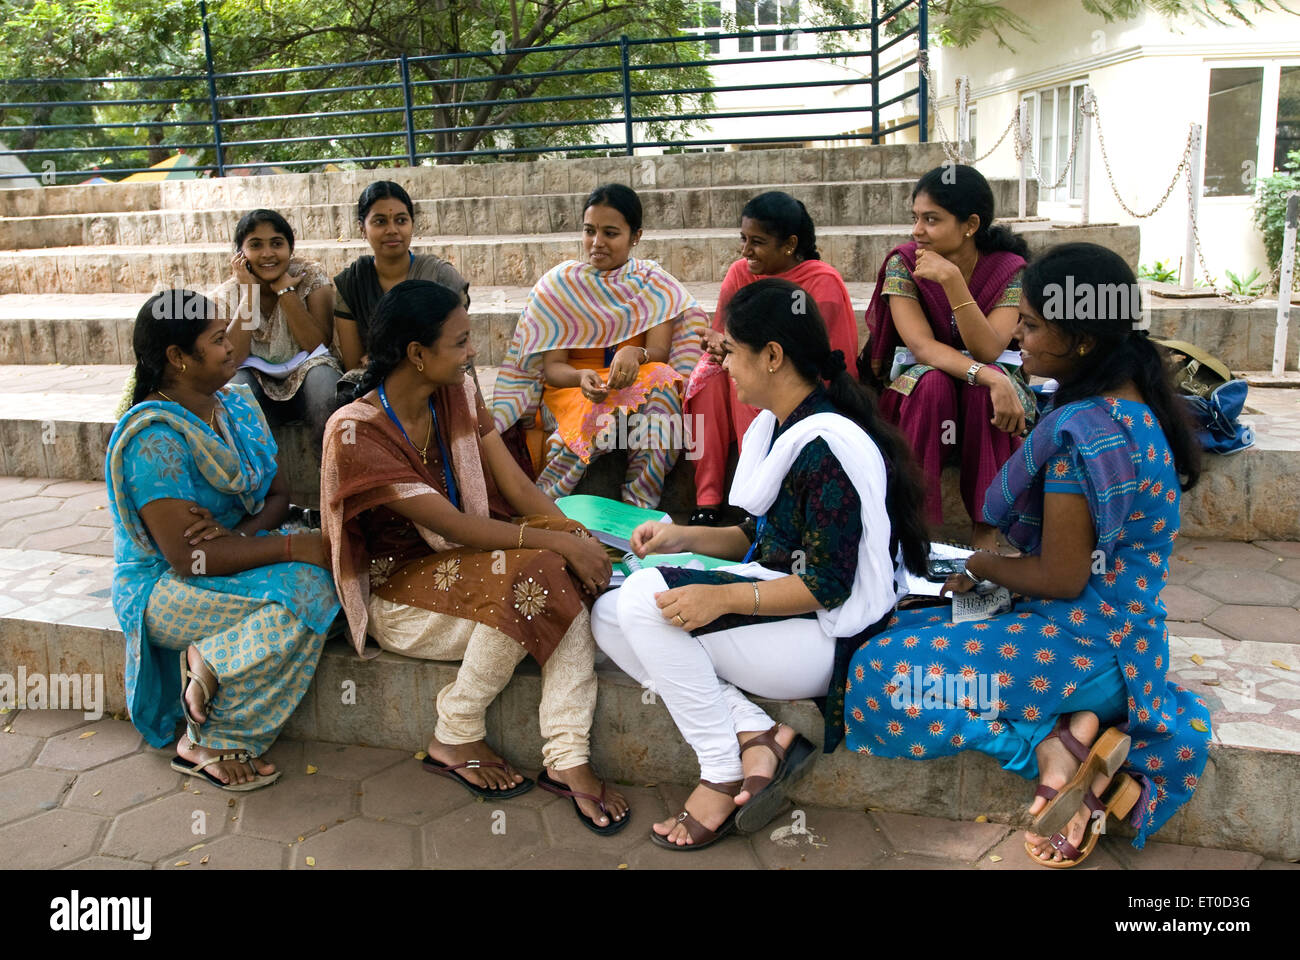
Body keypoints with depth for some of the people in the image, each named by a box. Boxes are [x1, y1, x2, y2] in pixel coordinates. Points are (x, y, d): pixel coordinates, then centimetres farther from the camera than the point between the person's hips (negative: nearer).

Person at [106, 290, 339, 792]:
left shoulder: (237, 404, 4)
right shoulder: (154, 438, -22)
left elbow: (278, 494, 5)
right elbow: (186, 556, -27)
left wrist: (245, 533, -18)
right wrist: (295, 547, -27)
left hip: (233, 555, 7)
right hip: (162, 587, -7)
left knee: (321, 577, -19)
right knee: (298, 594, -28)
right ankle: (210, 743, -14)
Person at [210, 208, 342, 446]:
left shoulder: (311, 277, -3)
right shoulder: (225, 297, 0)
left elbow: (318, 346, -13)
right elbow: (230, 360, -16)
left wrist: (285, 290, -15)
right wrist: (250, 293, -15)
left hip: (305, 380, 0)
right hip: (258, 387, 1)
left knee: (322, 374, -32)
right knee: (235, 382, -31)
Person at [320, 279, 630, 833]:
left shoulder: (456, 394, 0)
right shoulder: (357, 433, -21)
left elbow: (515, 482, -3)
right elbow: (451, 524, -26)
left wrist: (577, 535, -19)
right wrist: (556, 542, -28)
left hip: (463, 559, 7)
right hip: (396, 588, -6)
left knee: (574, 574, -22)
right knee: (526, 572, -31)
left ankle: (568, 759, -22)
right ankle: (455, 740, -11)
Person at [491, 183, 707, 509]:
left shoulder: (654, 283, 5)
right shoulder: (558, 284, 1)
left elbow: (660, 352, -7)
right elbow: (552, 366, -4)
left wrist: (635, 354, -32)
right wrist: (582, 377, -28)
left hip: (638, 383, 2)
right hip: (570, 387, -1)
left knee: (661, 380, -33)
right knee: (604, 415, -36)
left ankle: (639, 508, -31)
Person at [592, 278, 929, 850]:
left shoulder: (828, 445, -19)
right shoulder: (774, 427, 11)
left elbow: (828, 586, -21)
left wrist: (725, 597, -30)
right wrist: (683, 537, 7)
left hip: (826, 635, -10)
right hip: (772, 602, 10)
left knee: (648, 599, -26)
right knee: (609, 616, -5)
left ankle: (723, 778, -14)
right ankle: (758, 738, -11)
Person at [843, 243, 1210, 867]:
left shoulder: (1083, 432, -25)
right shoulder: (1134, 404, 6)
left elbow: (1061, 578, -21)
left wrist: (982, 566, -3)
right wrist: (991, 569, 10)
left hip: (1082, 646, -10)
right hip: (1123, 634, 10)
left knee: (879, 673, -13)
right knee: (908, 630, 11)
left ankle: (1051, 747, -9)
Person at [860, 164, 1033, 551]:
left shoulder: (1009, 270, -12)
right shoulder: (903, 264, -13)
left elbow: (988, 352, -26)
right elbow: (923, 347, -24)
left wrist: (951, 279, -35)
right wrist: (987, 376, -40)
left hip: (986, 396, 0)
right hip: (919, 392, 0)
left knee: (986, 384, -33)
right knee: (932, 382, -34)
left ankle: (985, 524, -24)